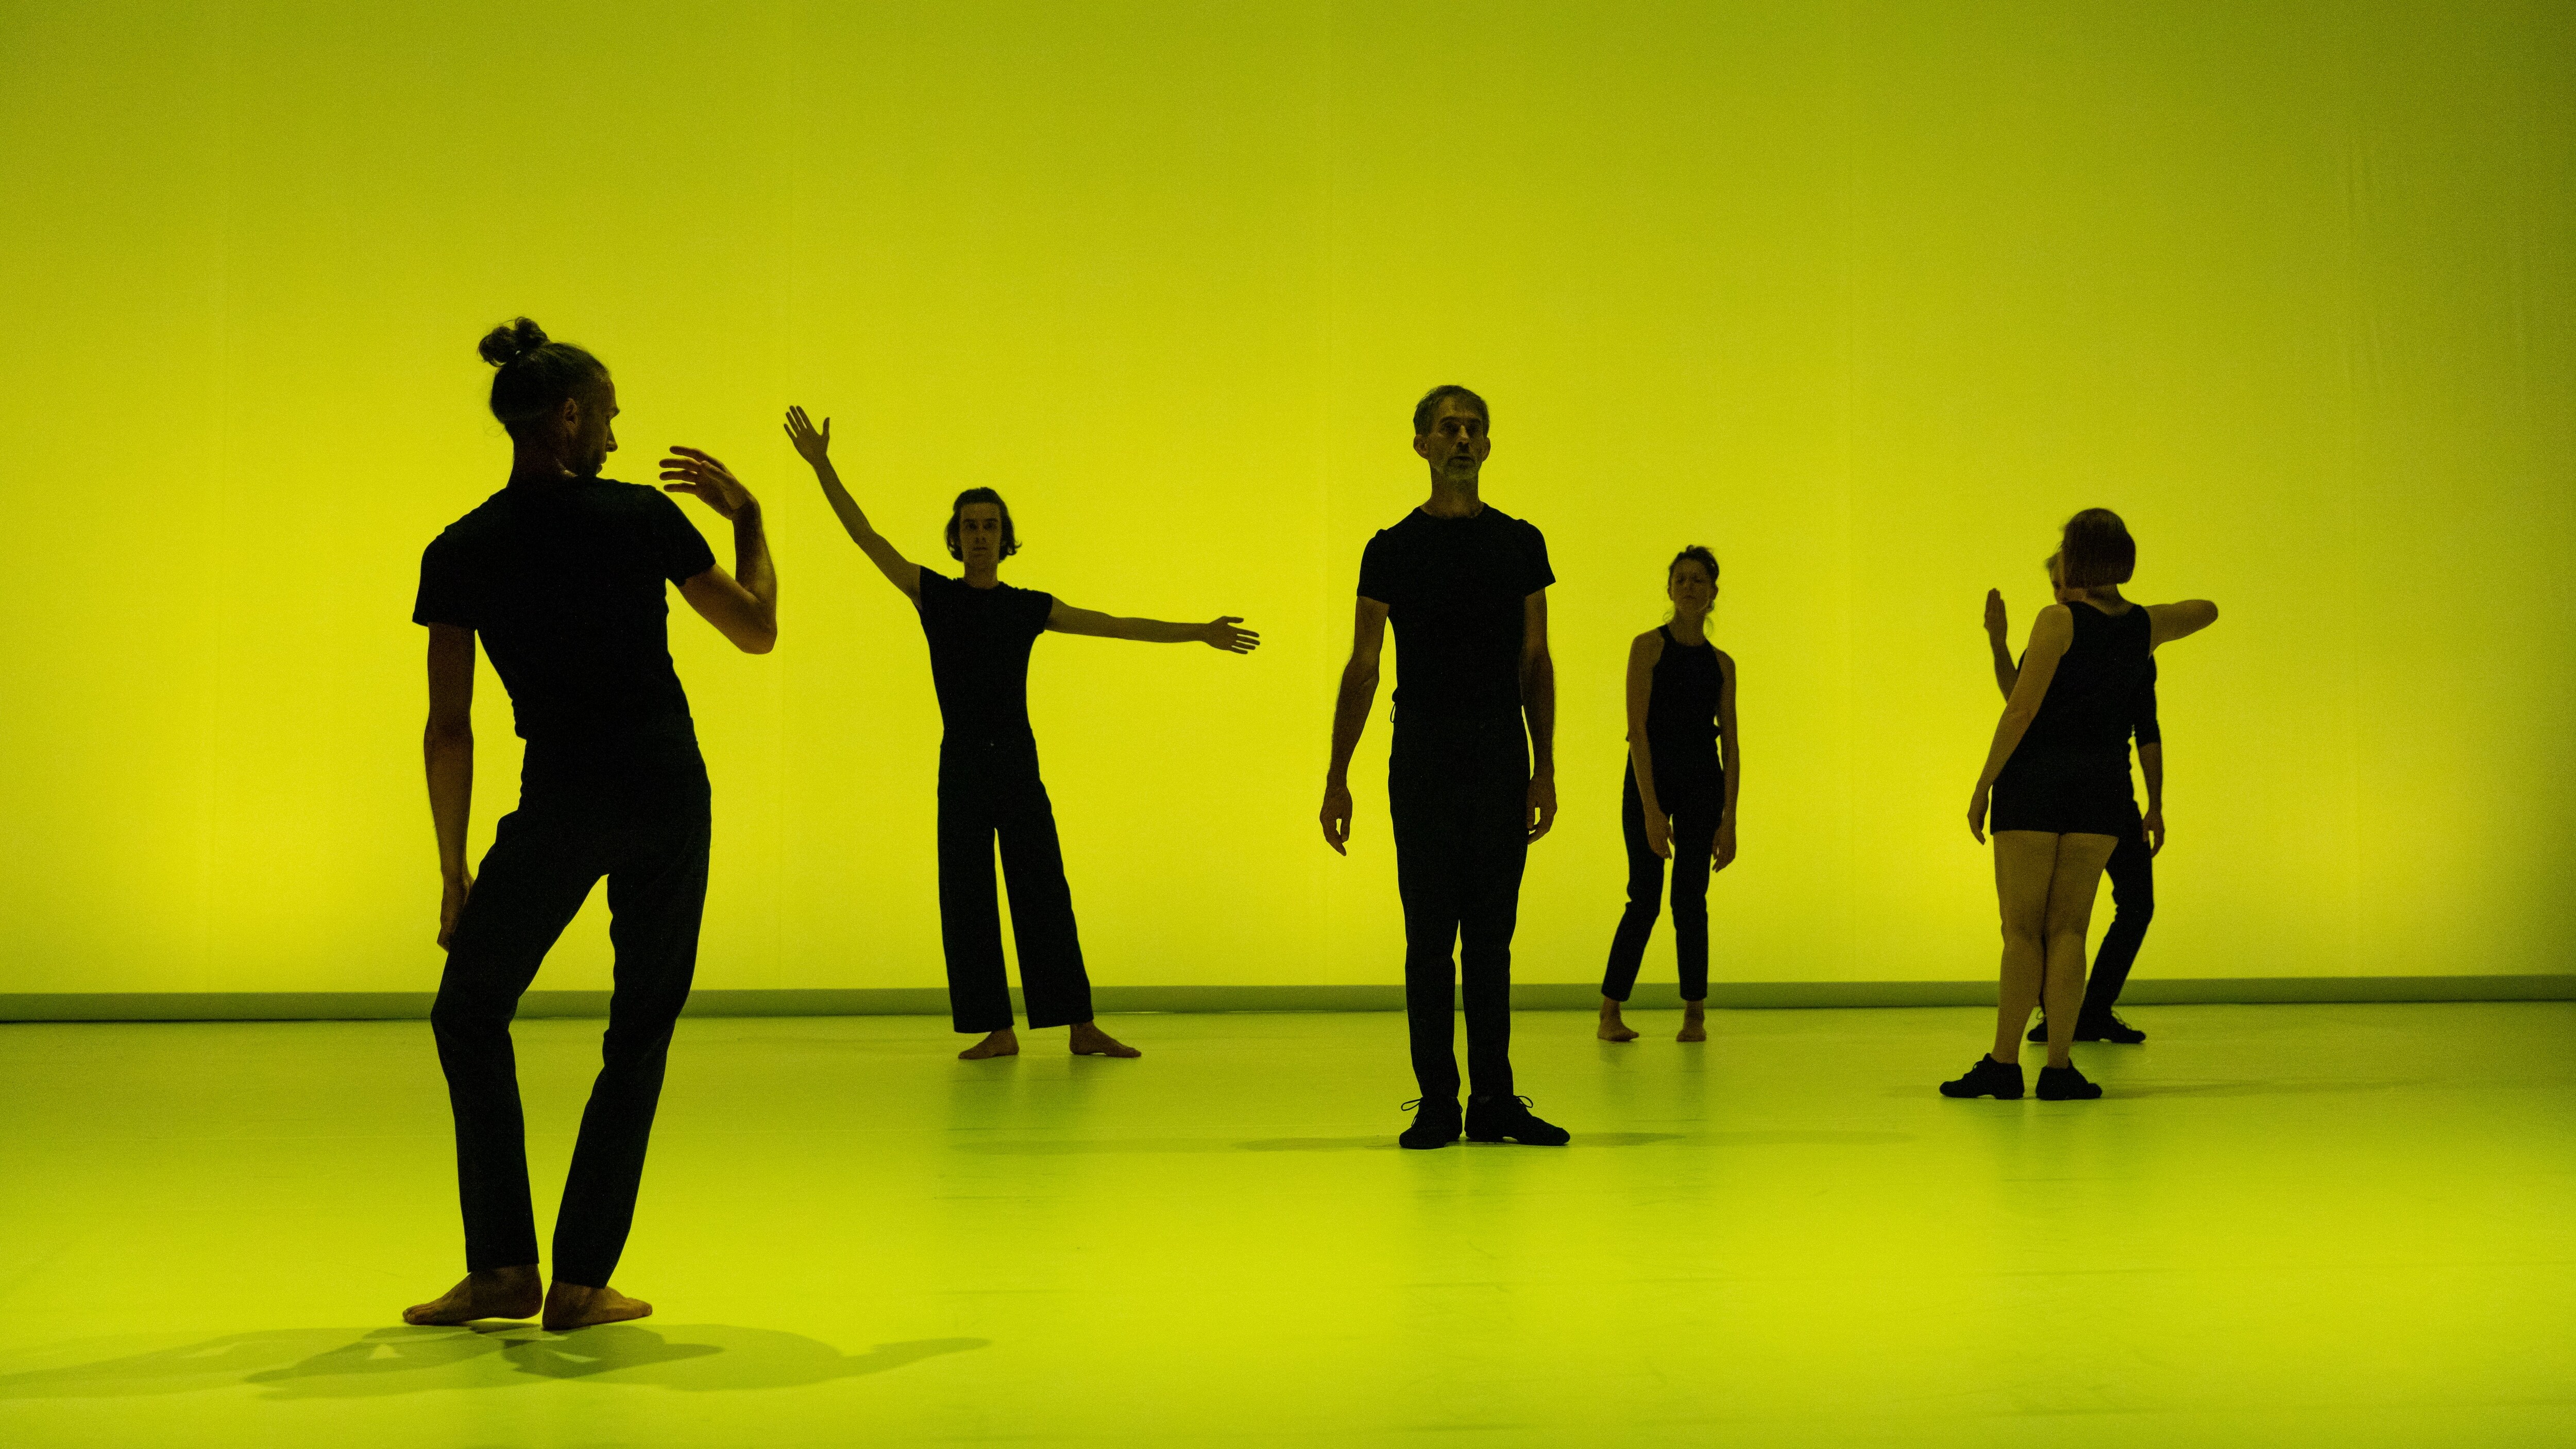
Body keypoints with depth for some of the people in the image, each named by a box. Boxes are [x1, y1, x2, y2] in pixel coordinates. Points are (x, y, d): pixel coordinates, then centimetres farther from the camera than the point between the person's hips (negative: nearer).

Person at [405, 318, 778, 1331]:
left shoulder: (460, 554, -1)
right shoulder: (641, 516, -3)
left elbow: (449, 729, 0)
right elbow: (758, 630, 7)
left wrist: (453, 873, 7)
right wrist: (748, 517, 20)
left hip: (560, 802, 0)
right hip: (668, 792, 1)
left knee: (469, 1014, 17)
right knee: (639, 1036, 10)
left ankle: (503, 1268, 14)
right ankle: (581, 1281, 11)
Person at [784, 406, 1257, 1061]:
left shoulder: (1029, 608, 8)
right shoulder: (934, 595, 5)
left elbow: (1119, 626, 11)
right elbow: (865, 536, 1)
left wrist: (1199, 633, 11)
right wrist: (821, 466, -6)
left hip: (1019, 765, 1)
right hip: (961, 766, 0)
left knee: (1044, 892, 1)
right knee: (967, 900, 0)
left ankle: (1081, 1027, 3)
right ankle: (996, 1031, 7)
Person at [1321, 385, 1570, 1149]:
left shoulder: (1520, 544, 9)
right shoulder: (1393, 550, 4)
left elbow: (1536, 663, 10)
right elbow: (1362, 669, 3)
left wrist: (1545, 771, 2)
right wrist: (1336, 778, -2)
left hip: (1502, 758, 2)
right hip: (1424, 757, -1)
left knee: (1491, 938, 5)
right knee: (1430, 937, 0)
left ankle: (1494, 1100, 10)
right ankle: (1438, 1102, 7)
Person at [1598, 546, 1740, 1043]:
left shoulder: (1721, 663, 8)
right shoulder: (1648, 647, -3)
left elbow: (1731, 746, 7)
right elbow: (1638, 729, -10)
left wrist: (1729, 820, 0)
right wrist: (1651, 809, -17)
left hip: (1702, 783, 3)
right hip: (1649, 777, -3)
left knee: (1690, 899, 3)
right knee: (1644, 899, -3)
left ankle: (1694, 1014, 12)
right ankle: (1609, 1015, 5)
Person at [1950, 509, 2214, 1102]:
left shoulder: (2060, 620, -10)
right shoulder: (2145, 625, 6)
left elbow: (2022, 708, -14)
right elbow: (2208, 611, 28)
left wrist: (1983, 785, -9)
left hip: (2034, 781, -4)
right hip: (2103, 786, 4)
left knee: (2022, 928, -2)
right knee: (2068, 928, 4)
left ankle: (2004, 1063, -5)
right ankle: (2058, 1067, -1)